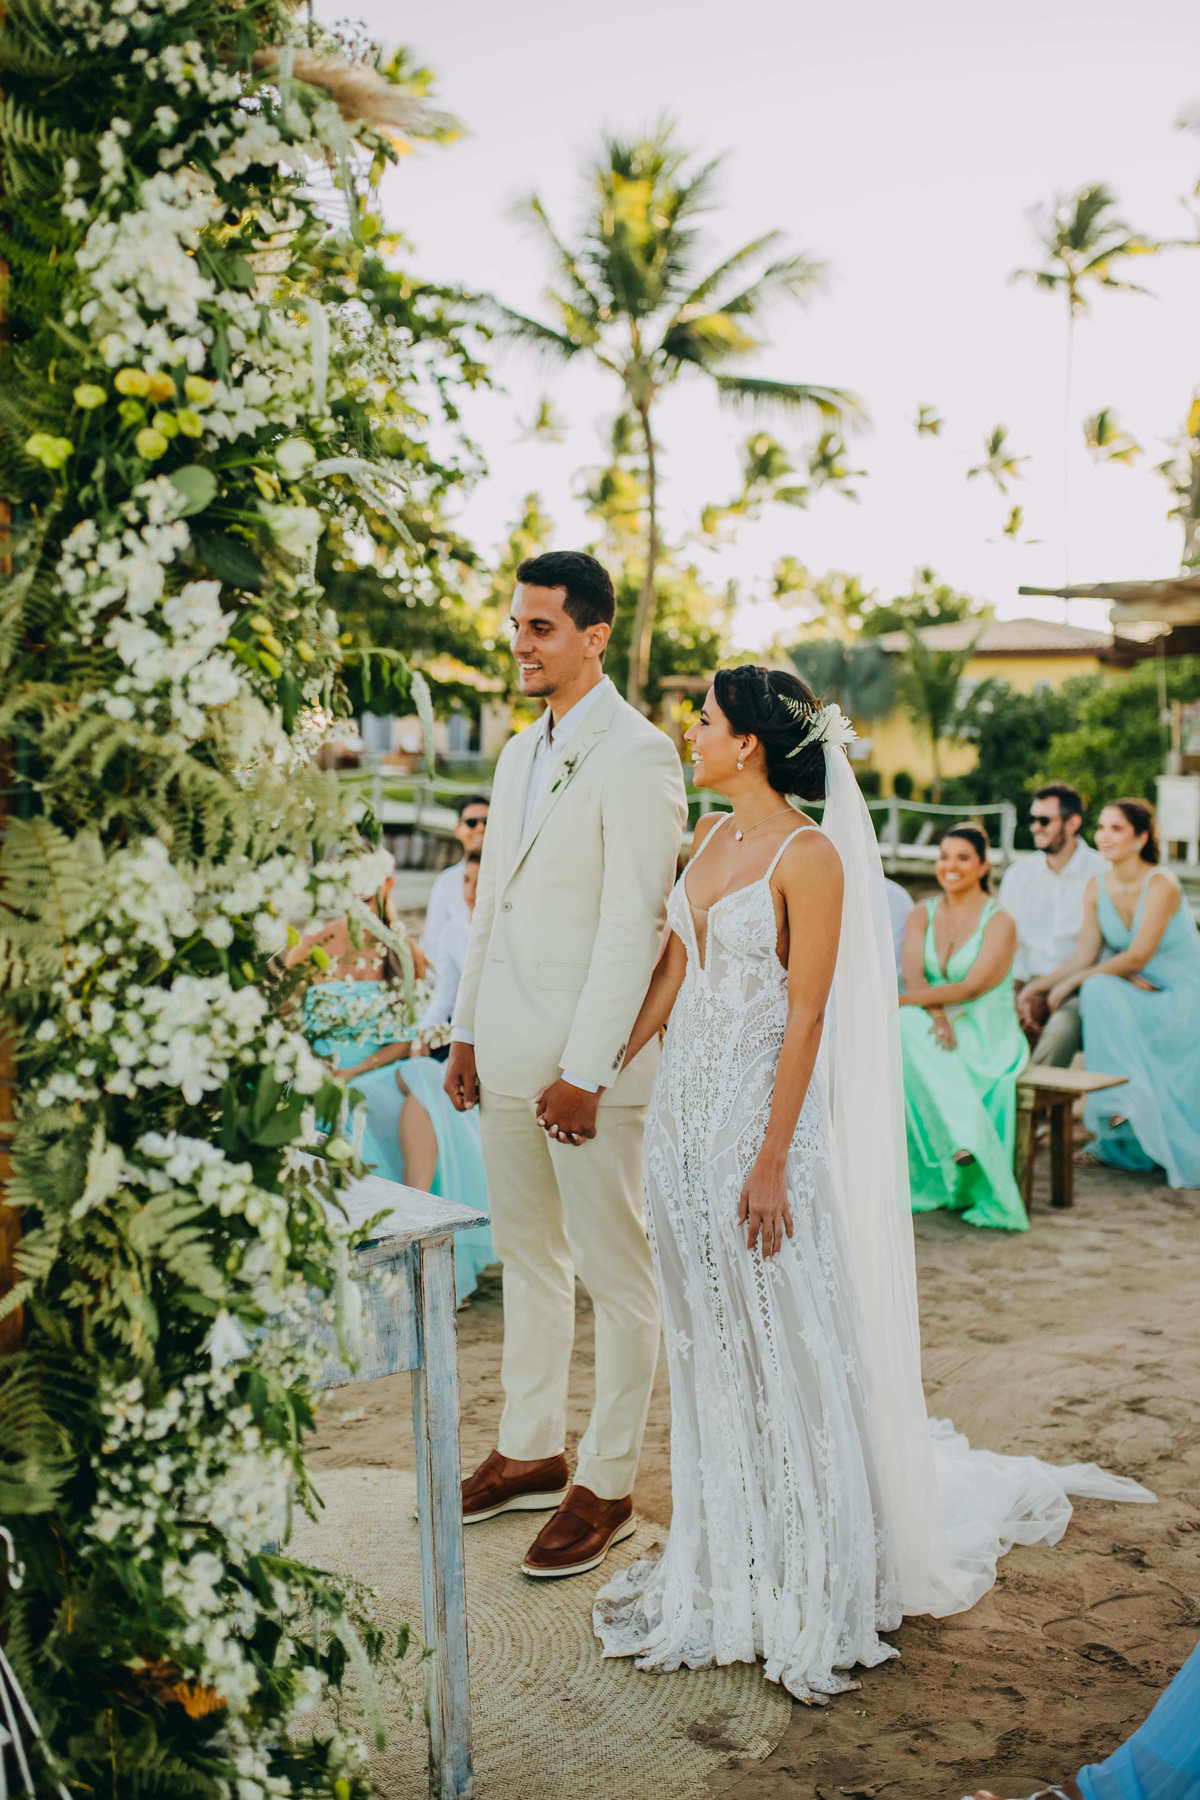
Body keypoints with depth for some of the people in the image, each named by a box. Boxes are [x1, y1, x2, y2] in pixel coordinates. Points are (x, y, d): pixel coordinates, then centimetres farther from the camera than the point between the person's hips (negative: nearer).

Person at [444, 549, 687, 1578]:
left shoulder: (638, 756, -12)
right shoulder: (519, 753, 15)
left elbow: (632, 925, -17)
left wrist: (583, 1072, -20)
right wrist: (465, 1031, 14)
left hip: (587, 1061, -8)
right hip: (505, 1053, 9)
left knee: (614, 1272, 4)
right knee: (527, 1257, 18)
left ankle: (607, 1486, 16)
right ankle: (530, 1451, 32)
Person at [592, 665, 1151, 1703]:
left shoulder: (809, 857, -13)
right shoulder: (712, 840, 10)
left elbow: (807, 1017, -16)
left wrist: (771, 1161, -18)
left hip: (761, 1106, -8)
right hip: (684, 1108, 8)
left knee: (786, 1346, 2)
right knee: (708, 1344, 15)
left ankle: (815, 1593, 20)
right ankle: (727, 1570, 31)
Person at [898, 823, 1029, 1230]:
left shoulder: (999, 922, -4)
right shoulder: (923, 914, 10)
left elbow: (972, 987, -17)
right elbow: (912, 976, -4)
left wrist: (899, 1000, -27)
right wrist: (936, 1014, -25)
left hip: (984, 1037, -4)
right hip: (934, 1029, 4)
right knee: (907, 1027, -32)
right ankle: (965, 1137, -35)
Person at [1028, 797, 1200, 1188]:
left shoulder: (1161, 884, -18)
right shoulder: (1097, 887, 1)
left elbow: (1137, 957, -21)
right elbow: (1084, 957, 1)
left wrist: (1072, 983, -18)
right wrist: (1038, 987, -11)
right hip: (1135, 999, 6)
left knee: (1100, 991, -28)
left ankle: (1126, 1105, -18)